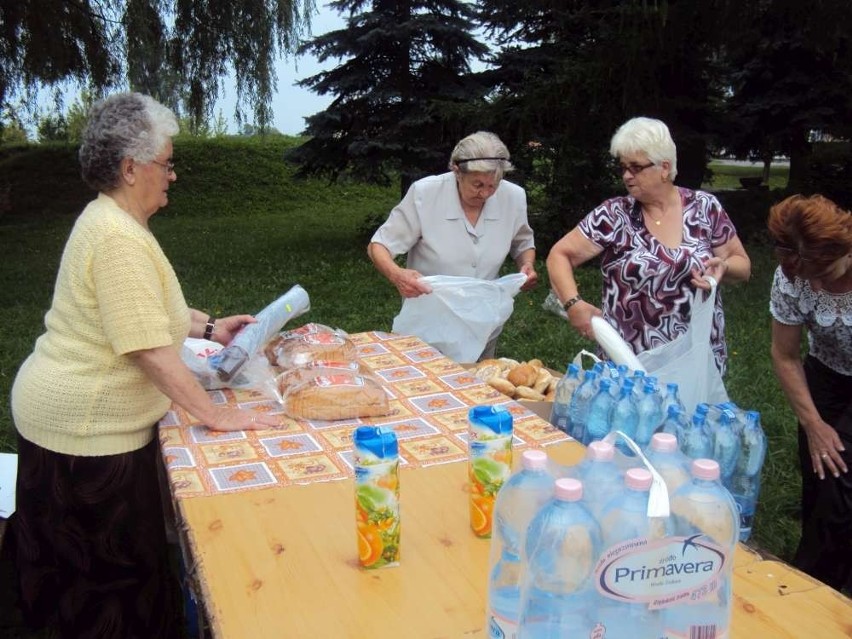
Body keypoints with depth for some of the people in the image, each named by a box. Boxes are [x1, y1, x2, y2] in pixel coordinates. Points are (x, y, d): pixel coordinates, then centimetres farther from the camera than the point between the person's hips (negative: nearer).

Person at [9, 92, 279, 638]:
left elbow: (143, 307, 19)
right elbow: (151, 350, -29)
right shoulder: (120, 239, -25)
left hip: (74, 414, 10)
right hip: (87, 428, -10)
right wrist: (217, 415, -22)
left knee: (80, 567, 24)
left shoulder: (111, 221, 8)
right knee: (119, 573, 6)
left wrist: (209, 327, 8)